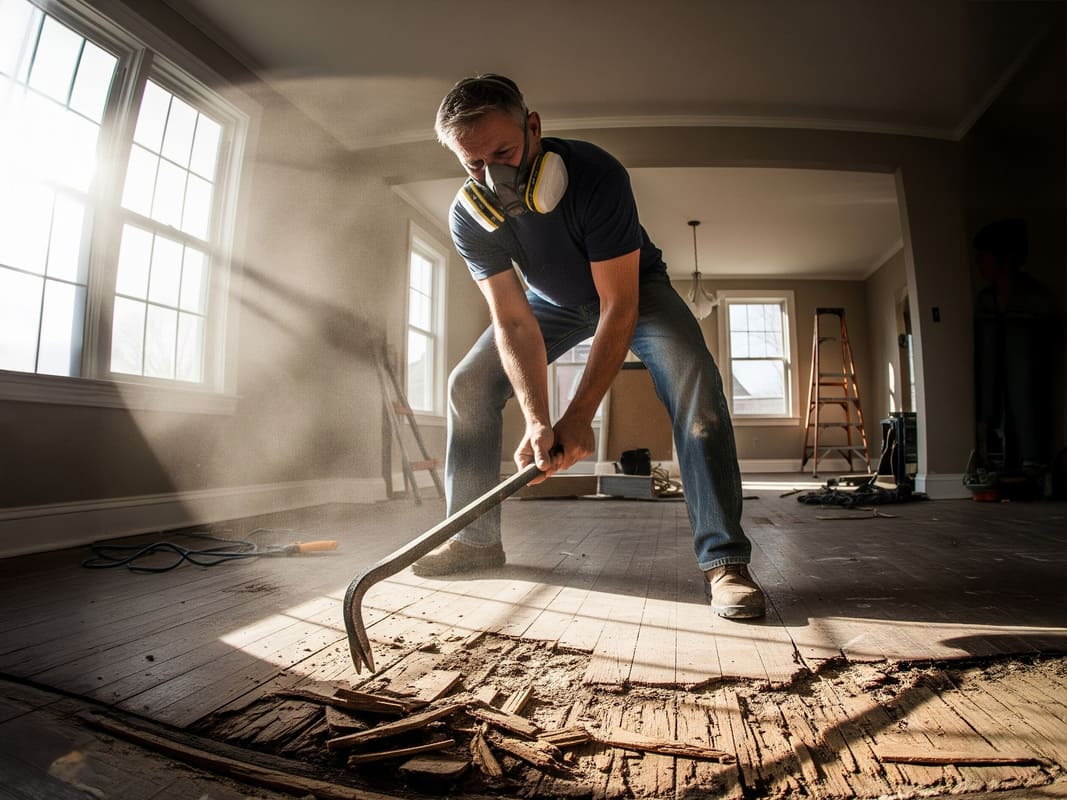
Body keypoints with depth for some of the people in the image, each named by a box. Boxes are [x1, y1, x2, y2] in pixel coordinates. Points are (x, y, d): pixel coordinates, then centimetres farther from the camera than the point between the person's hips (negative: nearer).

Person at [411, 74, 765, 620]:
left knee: (693, 378, -31)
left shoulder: (595, 174, -34)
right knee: (468, 385, -8)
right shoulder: (469, 217, -23)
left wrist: (578, 417, -41)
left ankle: (724, 559, -25)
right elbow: (513, 321, -27)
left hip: (633, 286, -3)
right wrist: (537, 420, -42)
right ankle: (476, 540, 5)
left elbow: (619, 305, -36)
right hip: (553, 302, 4)